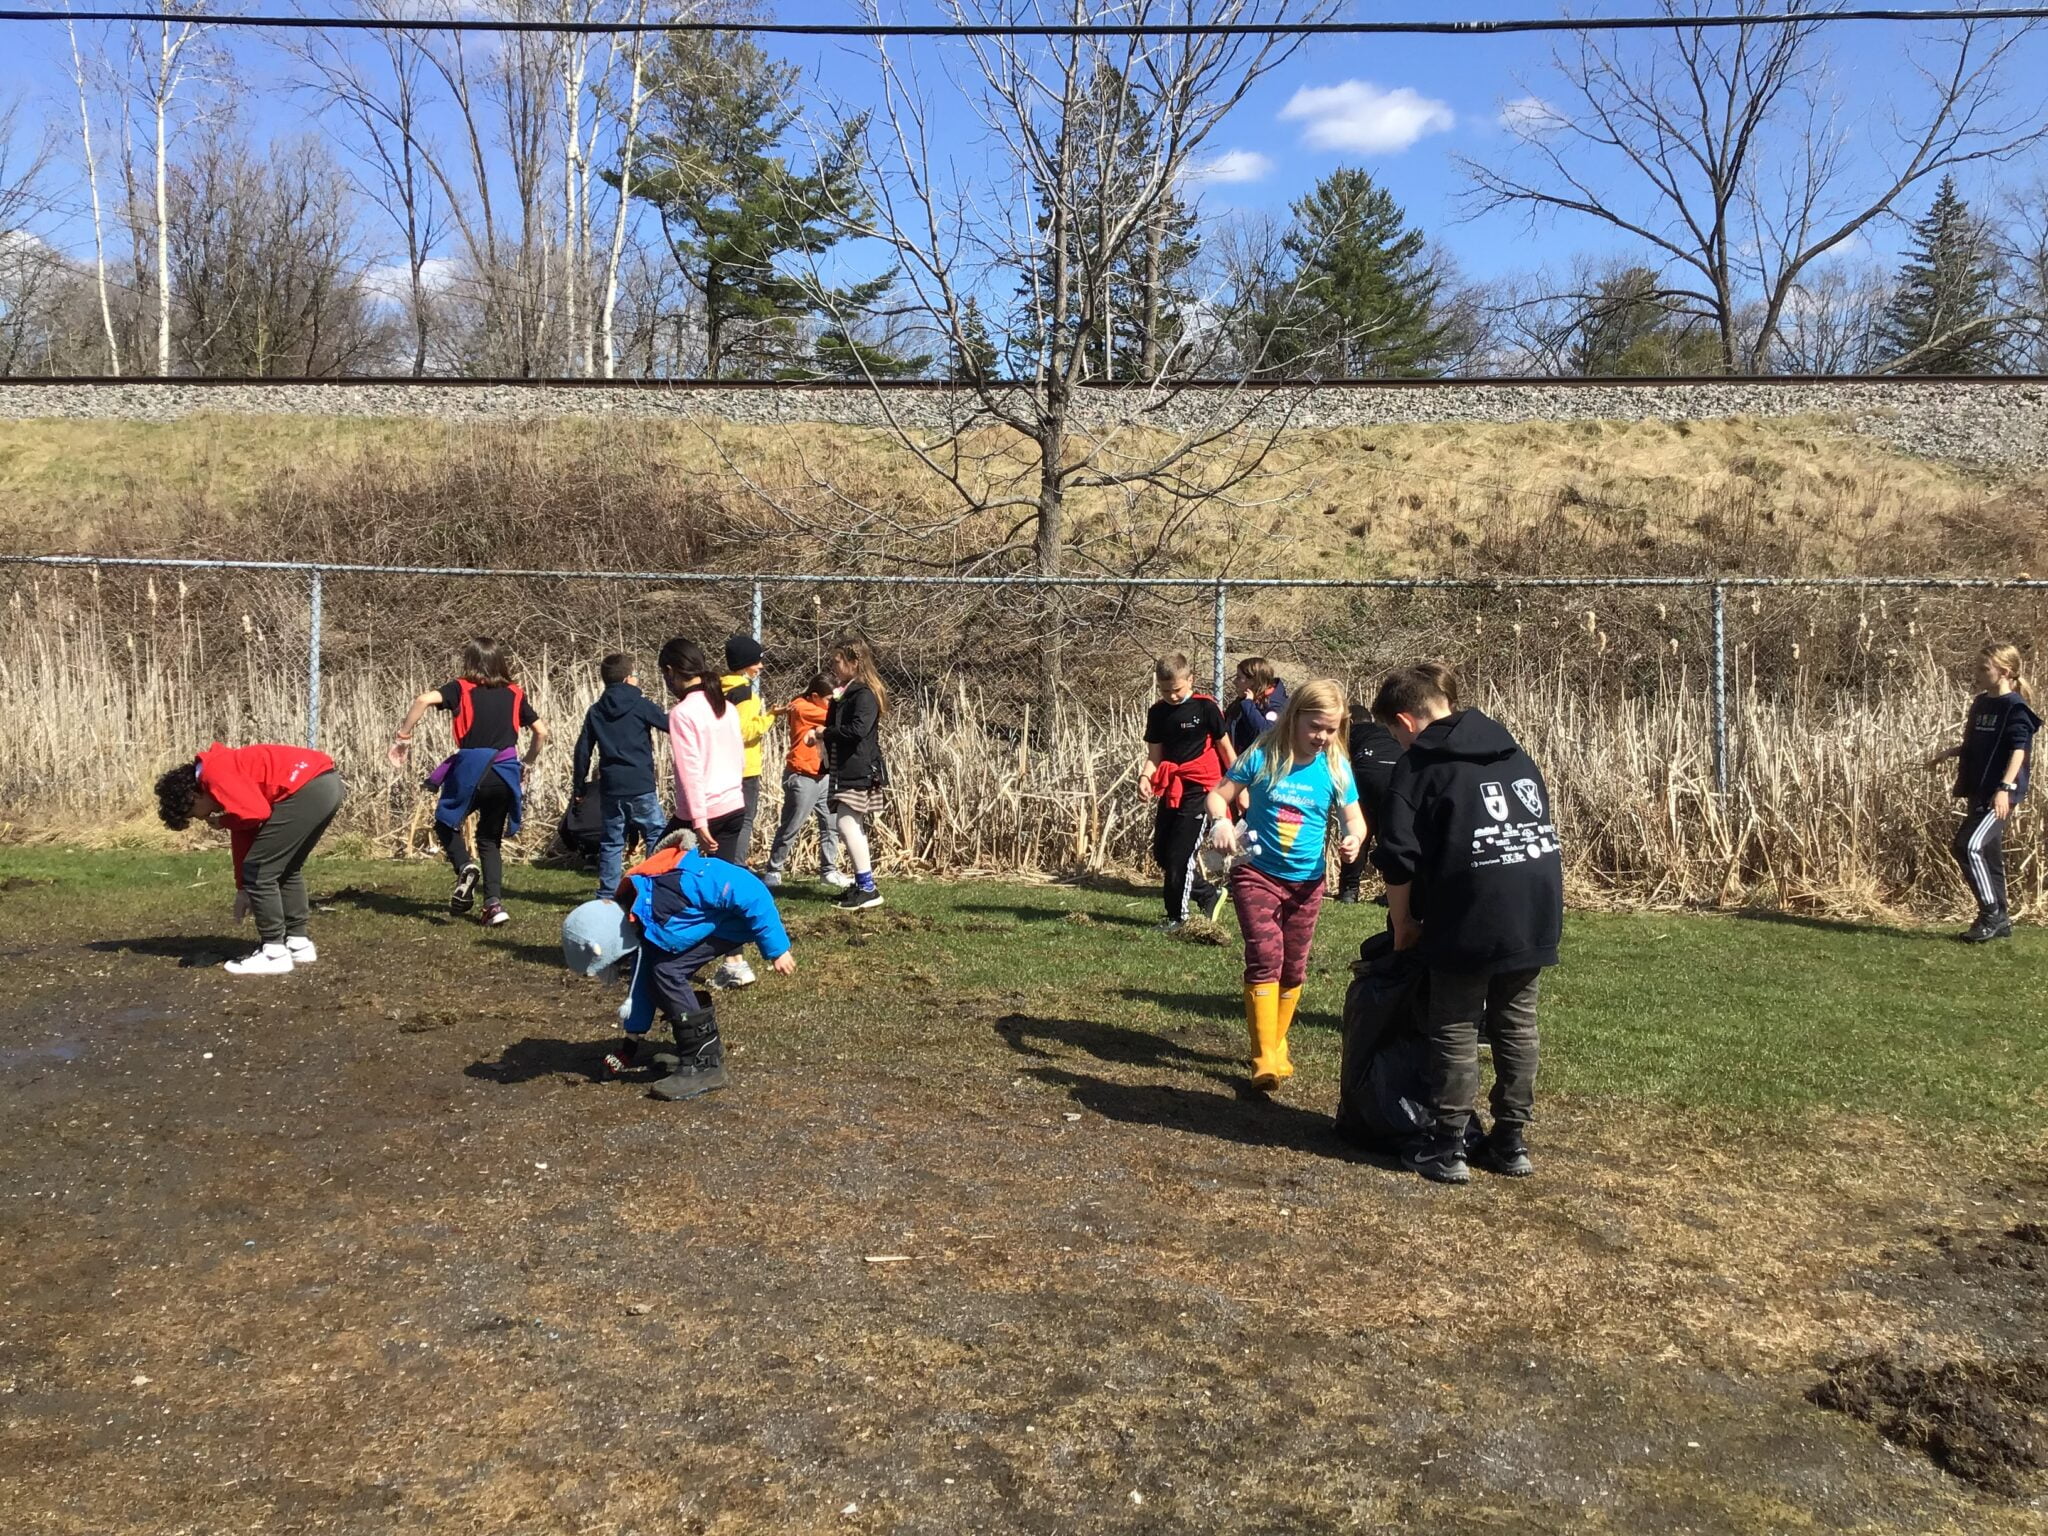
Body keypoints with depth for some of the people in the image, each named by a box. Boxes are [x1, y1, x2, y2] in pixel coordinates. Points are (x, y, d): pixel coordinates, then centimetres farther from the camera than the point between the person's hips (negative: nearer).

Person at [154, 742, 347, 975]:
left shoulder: (214, 774, -3)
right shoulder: (228, 772, 26)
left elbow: (256, 814, -14)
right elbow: (243, 834, 31)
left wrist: (221, 822, 7)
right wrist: (243, 888, 36)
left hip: (308, 788, -10)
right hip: (328, 784, 10)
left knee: (259, 871, 2)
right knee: (287, 869, 24)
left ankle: (274, 953, 7)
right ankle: (298, 943, 29)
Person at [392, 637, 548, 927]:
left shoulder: (462, 689, 2)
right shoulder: (514, 693, 11)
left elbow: (425, 700, -15)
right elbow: (542, 731, 14)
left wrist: (403, 736, -6)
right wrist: (526, 764, 26)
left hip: (471, 772, -3)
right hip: (505, 776, 3)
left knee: (446, 824, 21)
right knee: (490, 839, 17)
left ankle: (465, 867, -7)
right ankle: (494, 903, 3)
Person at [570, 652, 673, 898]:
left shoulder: (595, 711, 9)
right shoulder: (641, 706, -5)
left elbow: (583, 751, 10)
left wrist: (578, 786, 17)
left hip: (610, 788, 5)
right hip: (641, 786, -5)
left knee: (611, 842, 11)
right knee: (657, 838, 2)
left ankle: (607, 895, 10)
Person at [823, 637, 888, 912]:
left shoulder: (864, 695, -13)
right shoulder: (847, 694, 17)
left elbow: (857, 730, -24)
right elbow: (835, 726, 16)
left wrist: (825, 733, -13)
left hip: (859, 771, -10)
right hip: (846, 770, 10)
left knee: (847, 824, -13)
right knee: (853, 826, 13)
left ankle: (868, 889, -12)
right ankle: (862, 884, 20)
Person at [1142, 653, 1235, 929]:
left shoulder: (1205, 707, -7)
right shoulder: (1157, 712, 7)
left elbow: (1225, 747, -1)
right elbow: (1155, 754, 8)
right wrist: (1146, 777, -13)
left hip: (1199, 789, -6)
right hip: (1171, 790, 6)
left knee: (1180, 853, -8)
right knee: (1161, 853, 8)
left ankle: (1177, 915, 6)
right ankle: (1209, 896, 24)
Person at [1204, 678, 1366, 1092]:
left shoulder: (1335, 768, -5)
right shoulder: (1263, 757, -11)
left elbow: (1354, 818, 2)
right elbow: (1219, 795, -5)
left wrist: (1353, 837, -22)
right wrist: (1221, 821, -27)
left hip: (1306, 881, 3)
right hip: (1257, 874, -3)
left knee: (1293, 967, 13)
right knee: (1265, 958, -15)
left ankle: (1277, 1044, 32)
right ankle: (1264, 1058, -11)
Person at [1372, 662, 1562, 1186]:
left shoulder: (1419, 763, -1)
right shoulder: (1513, 751, 19)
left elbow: (1398, 858, -8)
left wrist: (1402, 927, 5)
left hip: (1472, 913, -6)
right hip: (1539, 907, 6)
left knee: (1455, 1030, 4)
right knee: (1517, 1026, 14)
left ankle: (1446, 1147, 9)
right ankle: (1511, 1143, 22)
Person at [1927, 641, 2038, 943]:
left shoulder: (2014, 708, -10)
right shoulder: (1981, 703, 14)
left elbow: (2019, 750, -18)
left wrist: (2005, 788, -26)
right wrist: (1948, 754, 12)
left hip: (1998, 793, -9)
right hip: (1979, 791, 9)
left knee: (1969, 846, -18)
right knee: (1988, 853, 11)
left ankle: (1991, 915, -8)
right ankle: (1999, 920, 18)